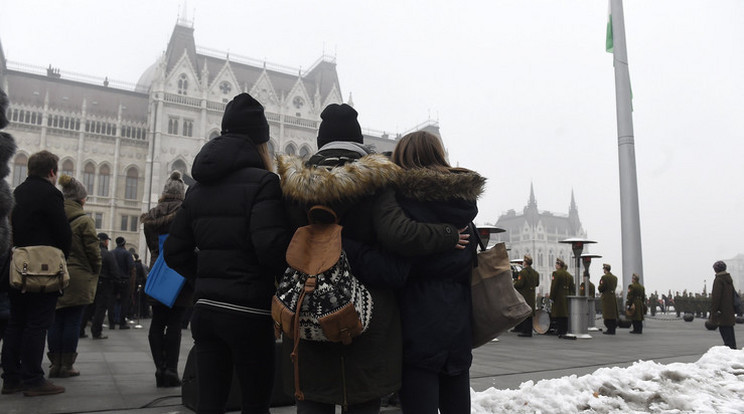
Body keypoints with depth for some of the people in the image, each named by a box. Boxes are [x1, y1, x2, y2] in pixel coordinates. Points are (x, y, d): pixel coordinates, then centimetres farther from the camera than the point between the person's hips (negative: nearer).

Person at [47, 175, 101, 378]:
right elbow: (93, 251, -9)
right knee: (73, 322, 2)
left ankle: (56, 364, 14)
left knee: (56, 321, 10)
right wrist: (95, 274, 4)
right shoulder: (84, 220, -10)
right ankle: (67, 365, 7)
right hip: (77, 277, -5)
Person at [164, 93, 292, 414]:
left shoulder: (199, 186, 10)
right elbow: (271, 246, -23)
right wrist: (288, 279, -4)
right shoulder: (262, 182, -11)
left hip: (205, 309, 6)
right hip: (248, 313, -6)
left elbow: (175, 252, 10)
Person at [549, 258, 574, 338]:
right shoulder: (569, 275, 11)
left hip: (559, 298, -7)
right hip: (567, 297, 7)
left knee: (559, 316, -2)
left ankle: (560, 332, -3)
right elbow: (572, 287, 13)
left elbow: (554, 287, -13)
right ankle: (565, 331, 15)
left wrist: (552, 297, -9)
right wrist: (569, 296, 17)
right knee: (565, 315, 11)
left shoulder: (556, 273, -11)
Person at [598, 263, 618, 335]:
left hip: (606, 297, -7)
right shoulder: (615, 277, 10)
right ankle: (613, 329, 15)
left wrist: (599, 289, 8)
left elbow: (601, 288, -15)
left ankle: (610, 330, -3)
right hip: (613, 296, 7)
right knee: (613, 313, 11)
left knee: (608, 315, -3)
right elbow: (615, 287, 16)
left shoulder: (604, 277, -13)